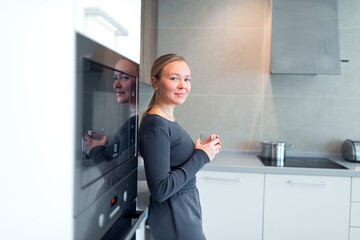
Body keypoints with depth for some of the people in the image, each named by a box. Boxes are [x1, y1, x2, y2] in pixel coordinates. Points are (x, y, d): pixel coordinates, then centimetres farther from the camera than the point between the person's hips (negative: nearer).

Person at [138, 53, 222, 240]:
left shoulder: (168, 120, 6)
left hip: (187, 210, 9)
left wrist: (204, 150, -1)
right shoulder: (155, 126, -22)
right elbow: (160, 190, -25)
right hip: (174, 219, -9)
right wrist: (201, 156, -19)